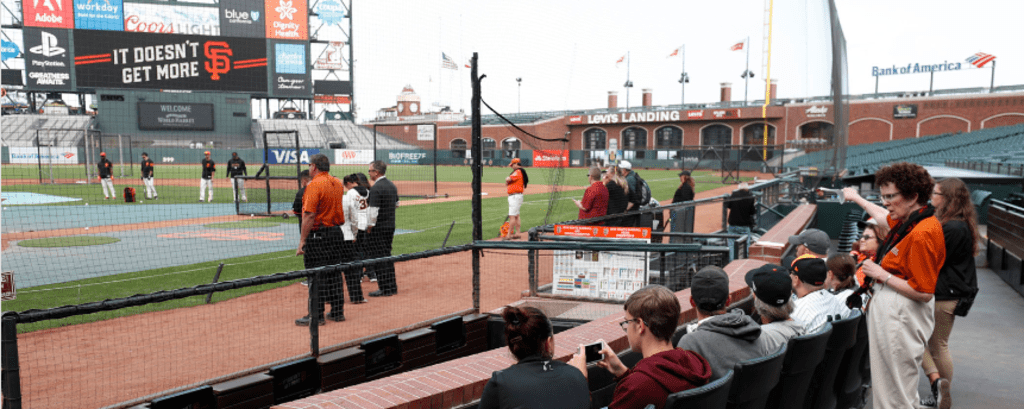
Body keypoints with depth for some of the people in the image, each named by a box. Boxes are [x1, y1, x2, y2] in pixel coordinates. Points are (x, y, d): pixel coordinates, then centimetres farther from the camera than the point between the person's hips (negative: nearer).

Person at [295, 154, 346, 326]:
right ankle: (337, 311, 19)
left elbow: (309, 216, -21)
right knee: (333, 273, 14)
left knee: (316, 276, -2)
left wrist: (302, 241, -19)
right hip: (336, 232, 8)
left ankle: (316, 316, 2)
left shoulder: (314, 185, -15)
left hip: (318, 235, -8)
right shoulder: (338, 184, 8)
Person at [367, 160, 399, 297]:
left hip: (378, 227, -9)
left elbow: (373, 211, -22)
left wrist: (369, 228, -15)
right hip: (391, 226, 9)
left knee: (378, 257, -2)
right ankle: (392, 287, 20)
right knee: (387, 256, 16)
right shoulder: (392, 185, 10)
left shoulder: (376, 188, -18)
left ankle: (385, 289, -1)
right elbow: (397, 204, 22)